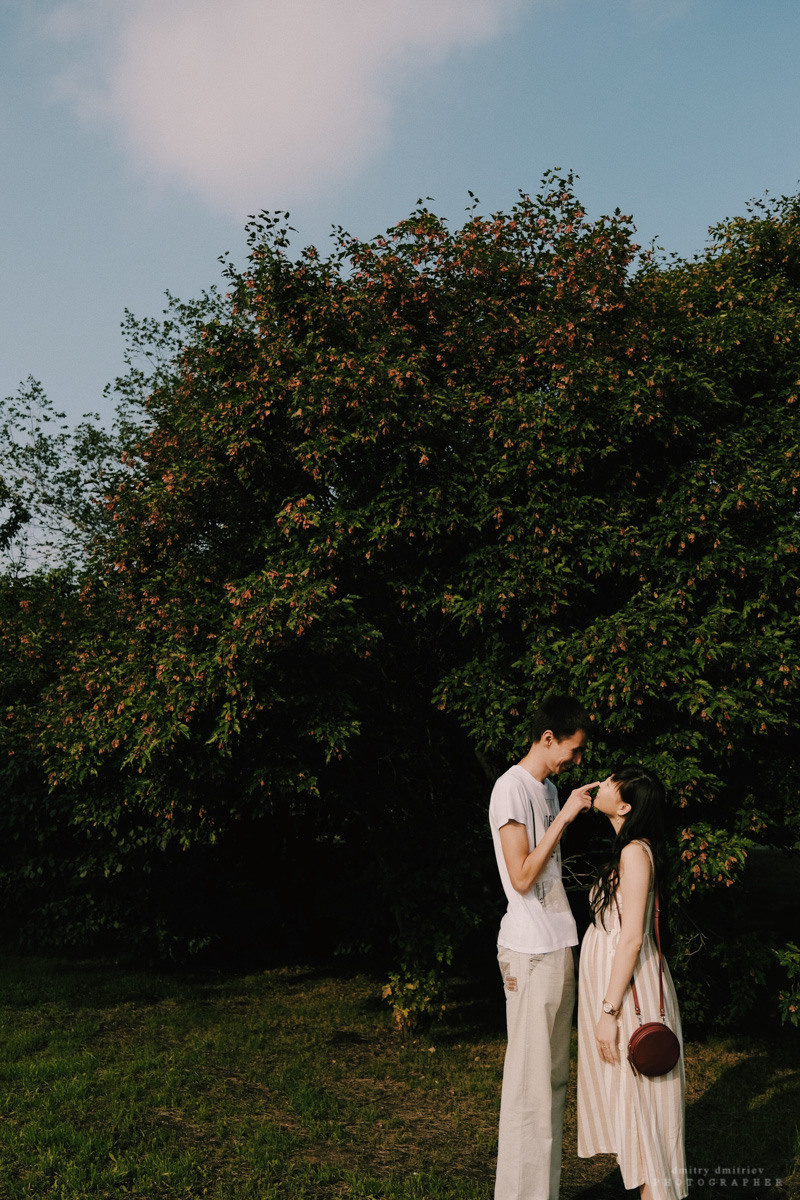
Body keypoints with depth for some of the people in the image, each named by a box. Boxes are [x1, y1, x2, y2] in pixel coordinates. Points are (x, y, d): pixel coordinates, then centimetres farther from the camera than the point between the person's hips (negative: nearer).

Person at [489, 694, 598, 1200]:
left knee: (554, 1077, 15)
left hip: (559, 948, 9)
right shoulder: (512, 788, -14)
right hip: (531, 953, -9)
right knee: (531, 1080, -2)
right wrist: (565, 816, -18)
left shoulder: (549, 789, 13)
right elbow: (522, 877, -19)